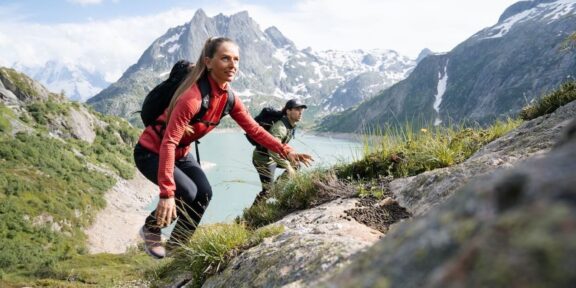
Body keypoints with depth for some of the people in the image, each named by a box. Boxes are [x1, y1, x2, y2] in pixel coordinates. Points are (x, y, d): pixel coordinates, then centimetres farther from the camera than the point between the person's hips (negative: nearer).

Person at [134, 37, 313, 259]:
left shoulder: (228, 97, -9)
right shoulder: (193, 97, -34)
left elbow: (254, 129, -4)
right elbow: (169, 143, -37)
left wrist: (285, 151, -14)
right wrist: (166, 193, -42)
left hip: (180, 153, 7)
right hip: (151, 152, -7)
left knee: (204, 193, -7)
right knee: (188, 193, -22)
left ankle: (176, 246, 13)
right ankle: (151, 228, 8)